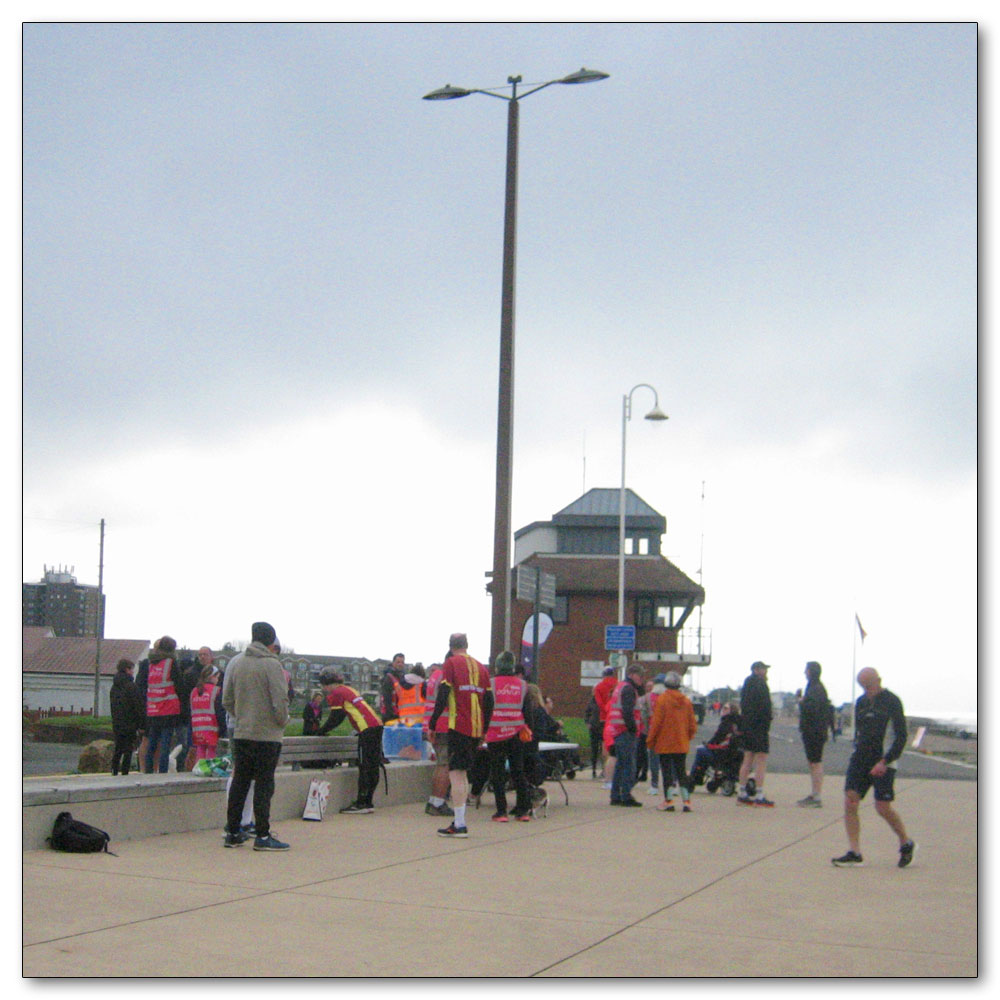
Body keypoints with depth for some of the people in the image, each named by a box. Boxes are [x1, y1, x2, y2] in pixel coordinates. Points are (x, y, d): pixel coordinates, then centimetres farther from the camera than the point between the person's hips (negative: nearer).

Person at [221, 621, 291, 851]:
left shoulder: (235, 662, 6)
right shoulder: (272, 664, -12)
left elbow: (227, 700, 10)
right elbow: (280, 701, -15)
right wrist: (283, 721, 2)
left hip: (240, 733, 6)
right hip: (267, 735, -6)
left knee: (239, 782, 12)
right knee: (264, 784, -1)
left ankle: (233, 833, 17)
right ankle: (262, 836, -1)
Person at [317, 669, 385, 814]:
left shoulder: (335, 694, -2)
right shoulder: (348, 689, 26)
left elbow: (334, 719, -1)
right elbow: (339, 718, 31)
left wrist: (321, 731, 13)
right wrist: (325, 730, 31)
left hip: (367, 729, -9)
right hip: (378, 725, 9)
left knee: (364, 767, -7)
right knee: (373, 767, 9)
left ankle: (361, 804, -6)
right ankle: (368, 802, 13)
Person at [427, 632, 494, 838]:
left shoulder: (451, 663, -2)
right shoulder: (480, 667, 15)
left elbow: (443, 695, -9)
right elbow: (489, 701, 15)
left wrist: (432, 724, -3)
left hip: (459, 726, -6)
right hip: (476, 729, 6)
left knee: (456, 773, -6)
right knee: (462, 772, 16)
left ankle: (459, 825, -11)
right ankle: (459, 821, 18)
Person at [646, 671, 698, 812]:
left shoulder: (662, 699, -11)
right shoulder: (686, 701, 4)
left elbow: (656, 722, -11)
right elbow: (692, 724, 7)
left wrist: (650, 741, -2)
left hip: (665, 743, -4)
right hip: (682, 745, 4)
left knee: (666, 771, 2)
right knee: (682, 771, 10)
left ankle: (668, 801, 2)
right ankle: (686, 800, 5)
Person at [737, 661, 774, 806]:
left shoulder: (747, 684, 18)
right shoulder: (759, 684, -12)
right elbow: (764, 708, -18)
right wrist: (766, 729, -16)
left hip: (747, 727, 9)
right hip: (759, 727, -9)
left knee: (747, 760, 12)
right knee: (761, 761, -8)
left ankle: (742, 795, 14)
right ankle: (759, 796, -11)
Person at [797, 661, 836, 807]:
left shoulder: (817, 688, -15)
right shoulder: (812, 687, 16)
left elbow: (812, 708, -24)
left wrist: (802, 702, -10)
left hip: (815, 732, -10)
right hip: (810, 731, 10)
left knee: (816, 762, -8)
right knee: (812, 762, 15)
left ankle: (817, 797, -7)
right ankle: (813, 795, 21)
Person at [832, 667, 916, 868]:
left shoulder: (892, 702, -8)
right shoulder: (861, 702, 12)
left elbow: (901, 736, -11)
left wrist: (884, 761, -18)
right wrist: (857, 754, 16)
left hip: (883, 763, -6)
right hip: (860, 760, 6)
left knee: (883, 807, -7)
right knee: (850, 802, -6)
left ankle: (907, 844, 18)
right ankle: (854, 853, -3)